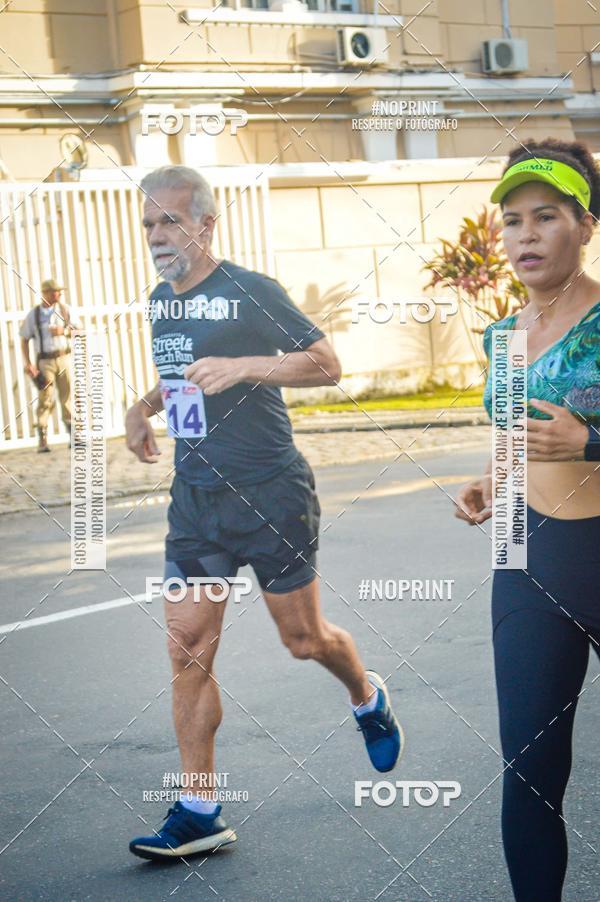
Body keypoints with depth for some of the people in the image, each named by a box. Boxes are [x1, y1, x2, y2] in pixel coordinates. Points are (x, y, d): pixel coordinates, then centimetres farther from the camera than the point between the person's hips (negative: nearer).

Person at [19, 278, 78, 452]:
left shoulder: (65, 310, 6)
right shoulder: (33, 315, 1)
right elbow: (24, 340, 4)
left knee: (68, 397, 3)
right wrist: (28, 363, -5)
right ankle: (42, 441, -4)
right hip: (44, 361, -2)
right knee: (45, 400, -6)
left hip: (64, 358, 2)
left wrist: (64, 331, -13)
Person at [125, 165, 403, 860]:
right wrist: (144, 407, 8)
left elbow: (326, 364, -13)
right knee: (187, 652, -1)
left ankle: (369, 700, 42)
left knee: (304, 639, 7)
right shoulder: (159, 302, 10)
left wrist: (242, 366, -25)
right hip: (195, 500, 6)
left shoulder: (250, 292, -11)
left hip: (271, 495, -5)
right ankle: (199, 814, 5)